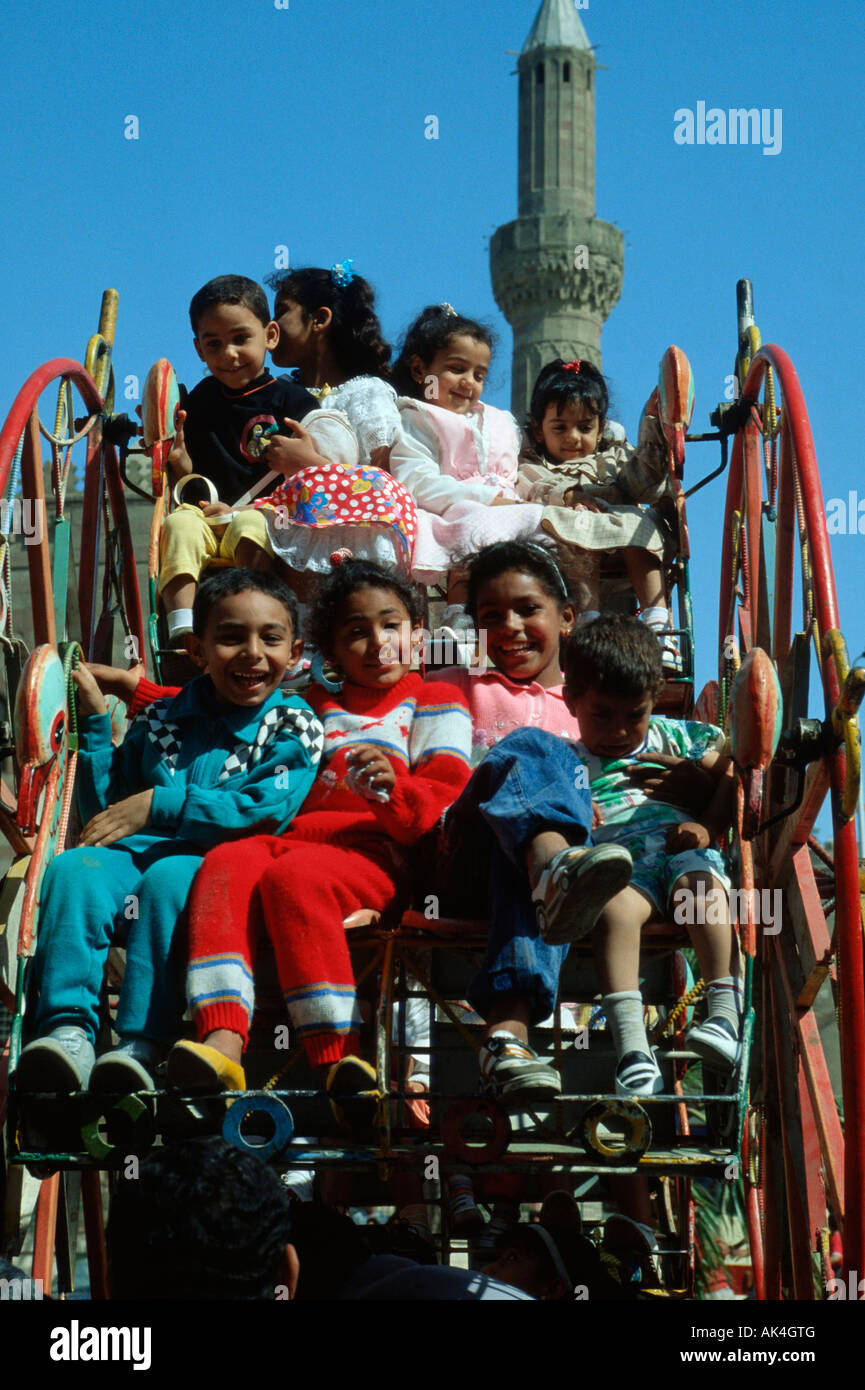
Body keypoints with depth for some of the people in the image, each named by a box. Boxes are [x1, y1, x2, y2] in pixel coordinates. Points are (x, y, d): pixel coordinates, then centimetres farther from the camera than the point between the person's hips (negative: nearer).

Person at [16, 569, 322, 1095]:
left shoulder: (295, 726, 9)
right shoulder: (163, 721, 22)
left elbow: (265, 811, -8)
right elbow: (106, 810, 25)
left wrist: (156, 807, -10)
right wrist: (95, 723, 15)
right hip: (141, 854, 4)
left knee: (169, 878, -37)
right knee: (75, 868, -27)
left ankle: (142, 1046, -41)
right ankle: (68, 1031, -37)